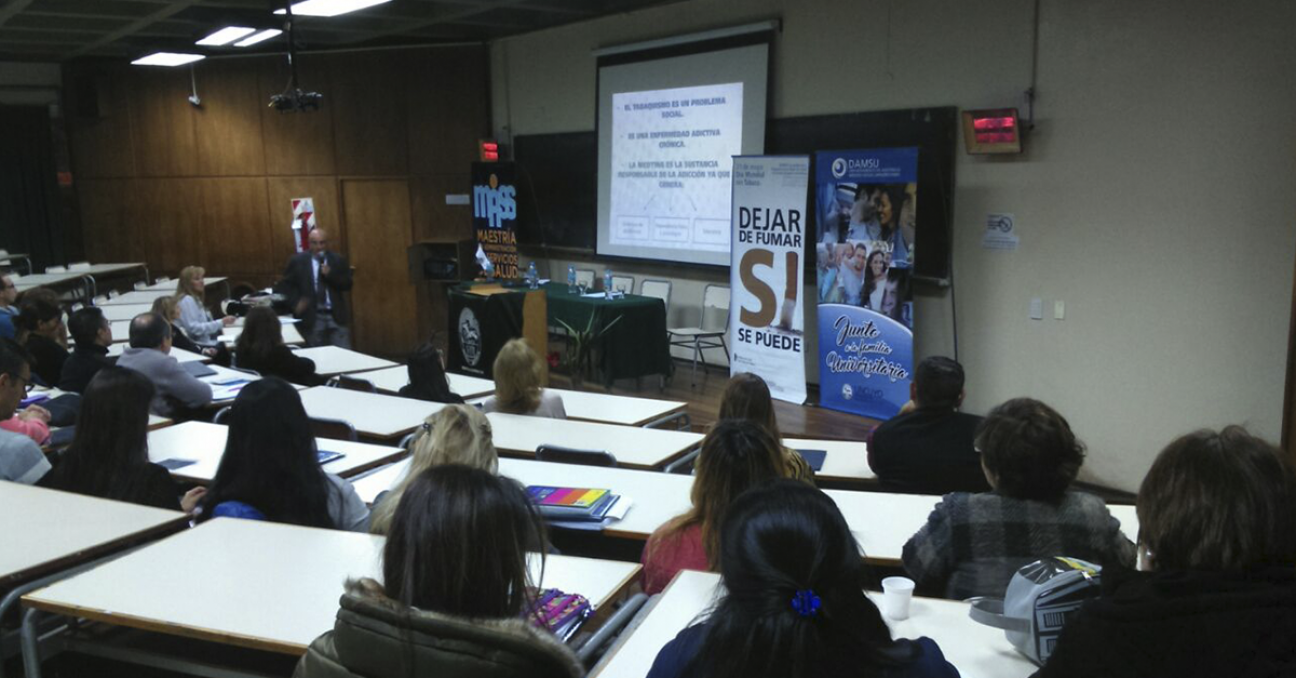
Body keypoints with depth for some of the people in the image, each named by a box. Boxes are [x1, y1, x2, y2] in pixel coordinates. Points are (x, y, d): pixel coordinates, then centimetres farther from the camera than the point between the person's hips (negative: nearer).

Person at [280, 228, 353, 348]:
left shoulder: (339, 260, 6)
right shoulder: (297, 261, 3)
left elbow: (347, 285, 0)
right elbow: (288, 284, 10)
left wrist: (330, 274, -15)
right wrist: (296, 302, -5)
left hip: (336, 316, 1)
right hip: (312, 317, -1)